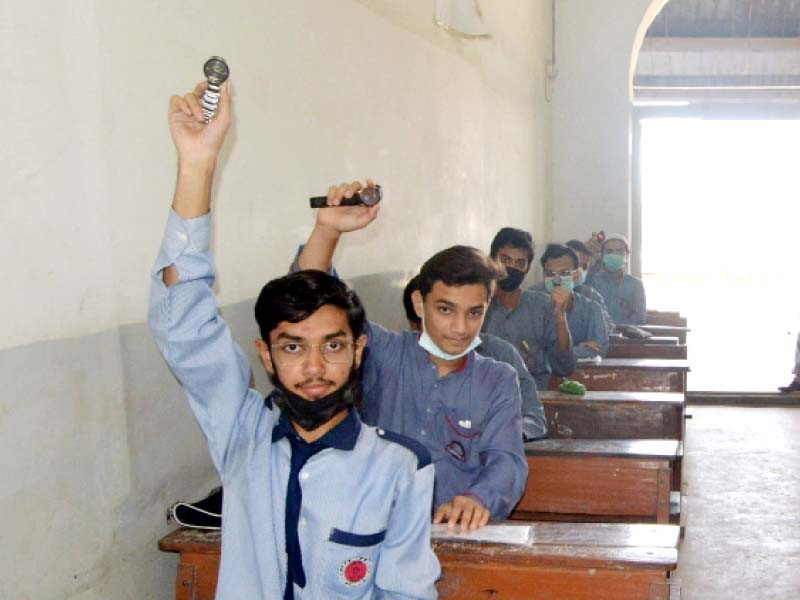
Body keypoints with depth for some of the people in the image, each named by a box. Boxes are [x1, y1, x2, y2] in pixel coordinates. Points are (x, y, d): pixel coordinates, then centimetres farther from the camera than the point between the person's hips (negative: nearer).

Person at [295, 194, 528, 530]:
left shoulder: (499, 381, 14)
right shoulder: (383, 354, 9)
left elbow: (506, 460, 0)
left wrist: (477, 500, -23)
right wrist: (328, 229, -17)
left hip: (463, 535, 1)